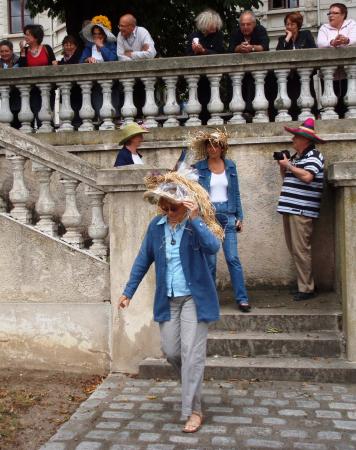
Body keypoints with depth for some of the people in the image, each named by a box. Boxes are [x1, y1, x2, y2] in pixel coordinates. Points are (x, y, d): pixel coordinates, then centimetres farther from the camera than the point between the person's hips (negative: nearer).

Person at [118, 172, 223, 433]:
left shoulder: (197, 225, -10)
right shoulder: (156, 225, 2)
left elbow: (213, 247, -30)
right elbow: (144, 259, 9)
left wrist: (194, 218, -35)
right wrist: (129, 292, 9)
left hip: (194, 297, -4)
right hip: (168, 300, 5)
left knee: (192, 352, -6)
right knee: (170, 351, 9)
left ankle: (193, 411, 6)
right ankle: (193, 383, 40)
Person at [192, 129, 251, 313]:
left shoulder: (230, 165, 8)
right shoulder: (199, 167, 0)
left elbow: (236, 193, 11)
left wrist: (239, 217, 7)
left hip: (228, 215, 2)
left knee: (233, 258, -3)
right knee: (210, 260, 2)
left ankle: (242, 298, 2)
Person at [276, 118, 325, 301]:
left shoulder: (314, 156, -6)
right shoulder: (296, 157, 20)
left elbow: (307, 176, -22)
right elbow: (286, 179, 26)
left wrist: (288, 165, -11)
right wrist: (282, 167, 9)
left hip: (302, 211, -9)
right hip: (290, 209, 9)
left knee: (301, 250, -9)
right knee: (295, 250, 12)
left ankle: (306, 288, -2)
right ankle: (303, 283, 21)